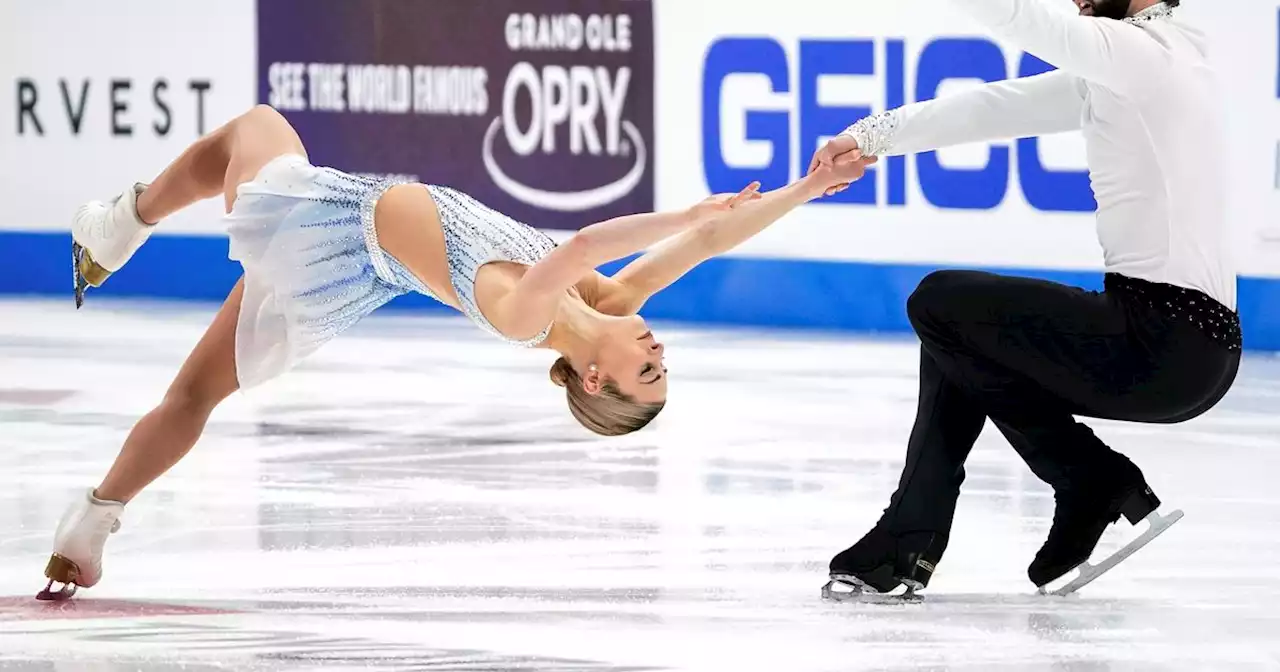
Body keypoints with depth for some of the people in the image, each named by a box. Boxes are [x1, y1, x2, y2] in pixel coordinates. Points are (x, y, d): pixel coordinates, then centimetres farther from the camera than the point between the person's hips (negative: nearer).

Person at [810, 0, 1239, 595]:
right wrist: (874, 137, 16)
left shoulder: (1142, 50, -11)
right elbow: (1000, 107, 18)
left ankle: (1095, 482, 1)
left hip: (1162, 344, -10)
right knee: (961, 334, 21)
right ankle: (908, 538, 17)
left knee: (940, 303, 0)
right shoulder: (1111, 73, 16)